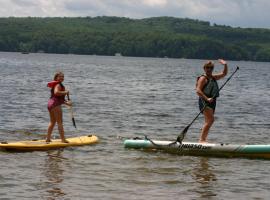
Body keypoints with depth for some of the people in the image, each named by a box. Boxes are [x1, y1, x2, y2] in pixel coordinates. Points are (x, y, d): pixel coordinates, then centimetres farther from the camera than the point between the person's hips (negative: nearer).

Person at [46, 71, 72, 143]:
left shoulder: (57, 85, 20)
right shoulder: (58, 85, -10)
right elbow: (56, 92, -32)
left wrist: (66, 103, 16)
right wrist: (65, 92, -19)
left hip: (50, 103, 10)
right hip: (56, 105, -10)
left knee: (52, 122, 18)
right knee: (60, 122, -5)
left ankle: (48, 138, 21)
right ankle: (63, 139, -4)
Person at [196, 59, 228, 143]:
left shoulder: (213, 77, 17)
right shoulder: (203, 78, -6)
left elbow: (224, 73, 25)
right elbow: (198, 90, -15)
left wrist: (225, 65, 8)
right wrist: (207, 98, -23)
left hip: (212, 101, 9)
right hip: (204, 101, -9)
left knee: (208, 121, 10)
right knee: (210, 119, -19)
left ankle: (203, 139, 16)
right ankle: (201, 139, -21)